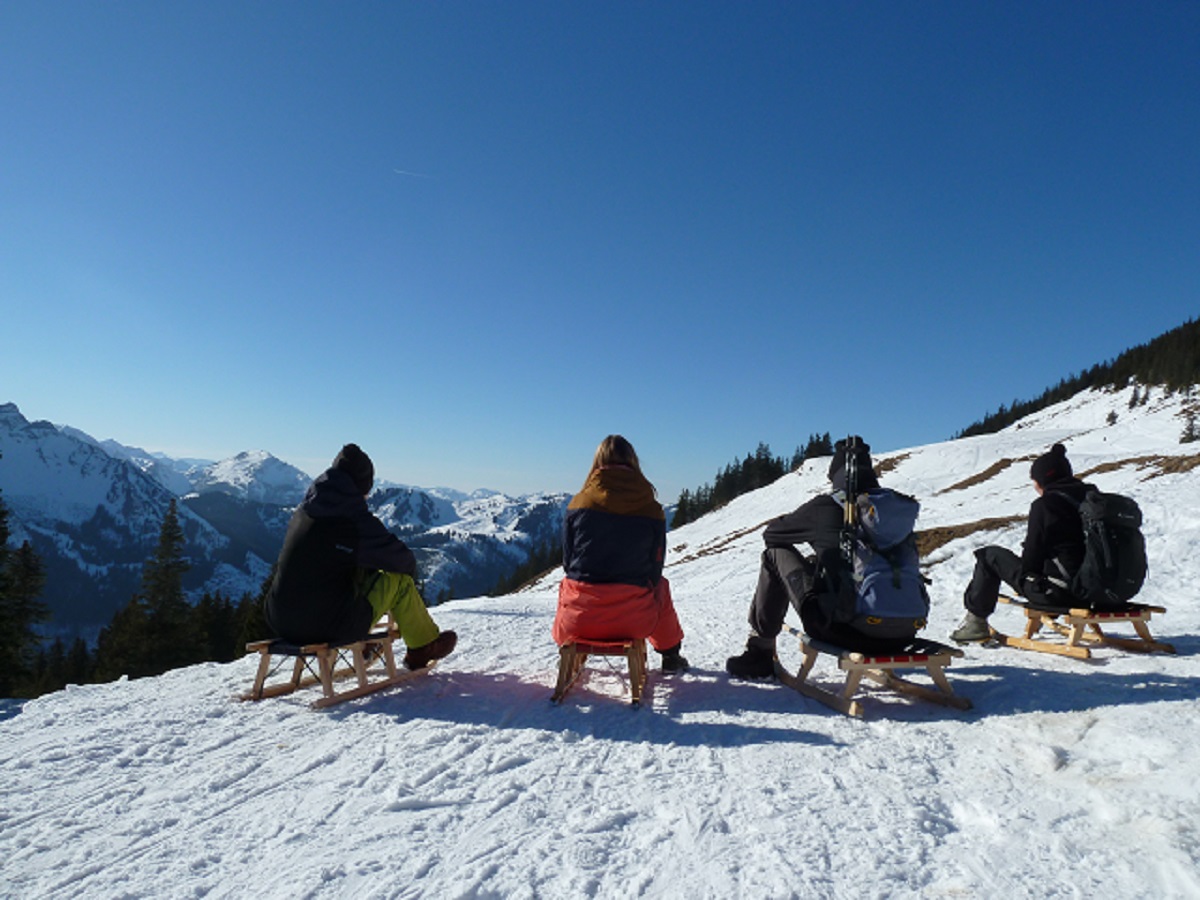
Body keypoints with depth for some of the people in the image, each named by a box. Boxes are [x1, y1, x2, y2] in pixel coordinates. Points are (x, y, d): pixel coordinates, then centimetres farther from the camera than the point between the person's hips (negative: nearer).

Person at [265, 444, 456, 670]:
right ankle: (424, 646, 25)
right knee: (398, 581, 7)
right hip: (328, 628, -7)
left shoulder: (303, 512, 6)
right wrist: (410, 567, 19)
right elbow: (402, 560, -4)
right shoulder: (355, 520, -15)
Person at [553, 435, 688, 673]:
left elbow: (567, 562, 4)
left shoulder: (578, 504, -3)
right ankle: (670, 656, 45)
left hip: (578, 619, 1)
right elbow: (655, 571, 3)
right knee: (660, 585, 33)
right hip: (633, 621, 0)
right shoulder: (652, 510, -4)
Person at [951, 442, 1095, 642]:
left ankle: (976, 620, 15)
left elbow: (1032, 554, -11)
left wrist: (1024, 577, 9)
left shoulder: (1044, 505, -14)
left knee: (990, 556, 6)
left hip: (1057, 593, -8)